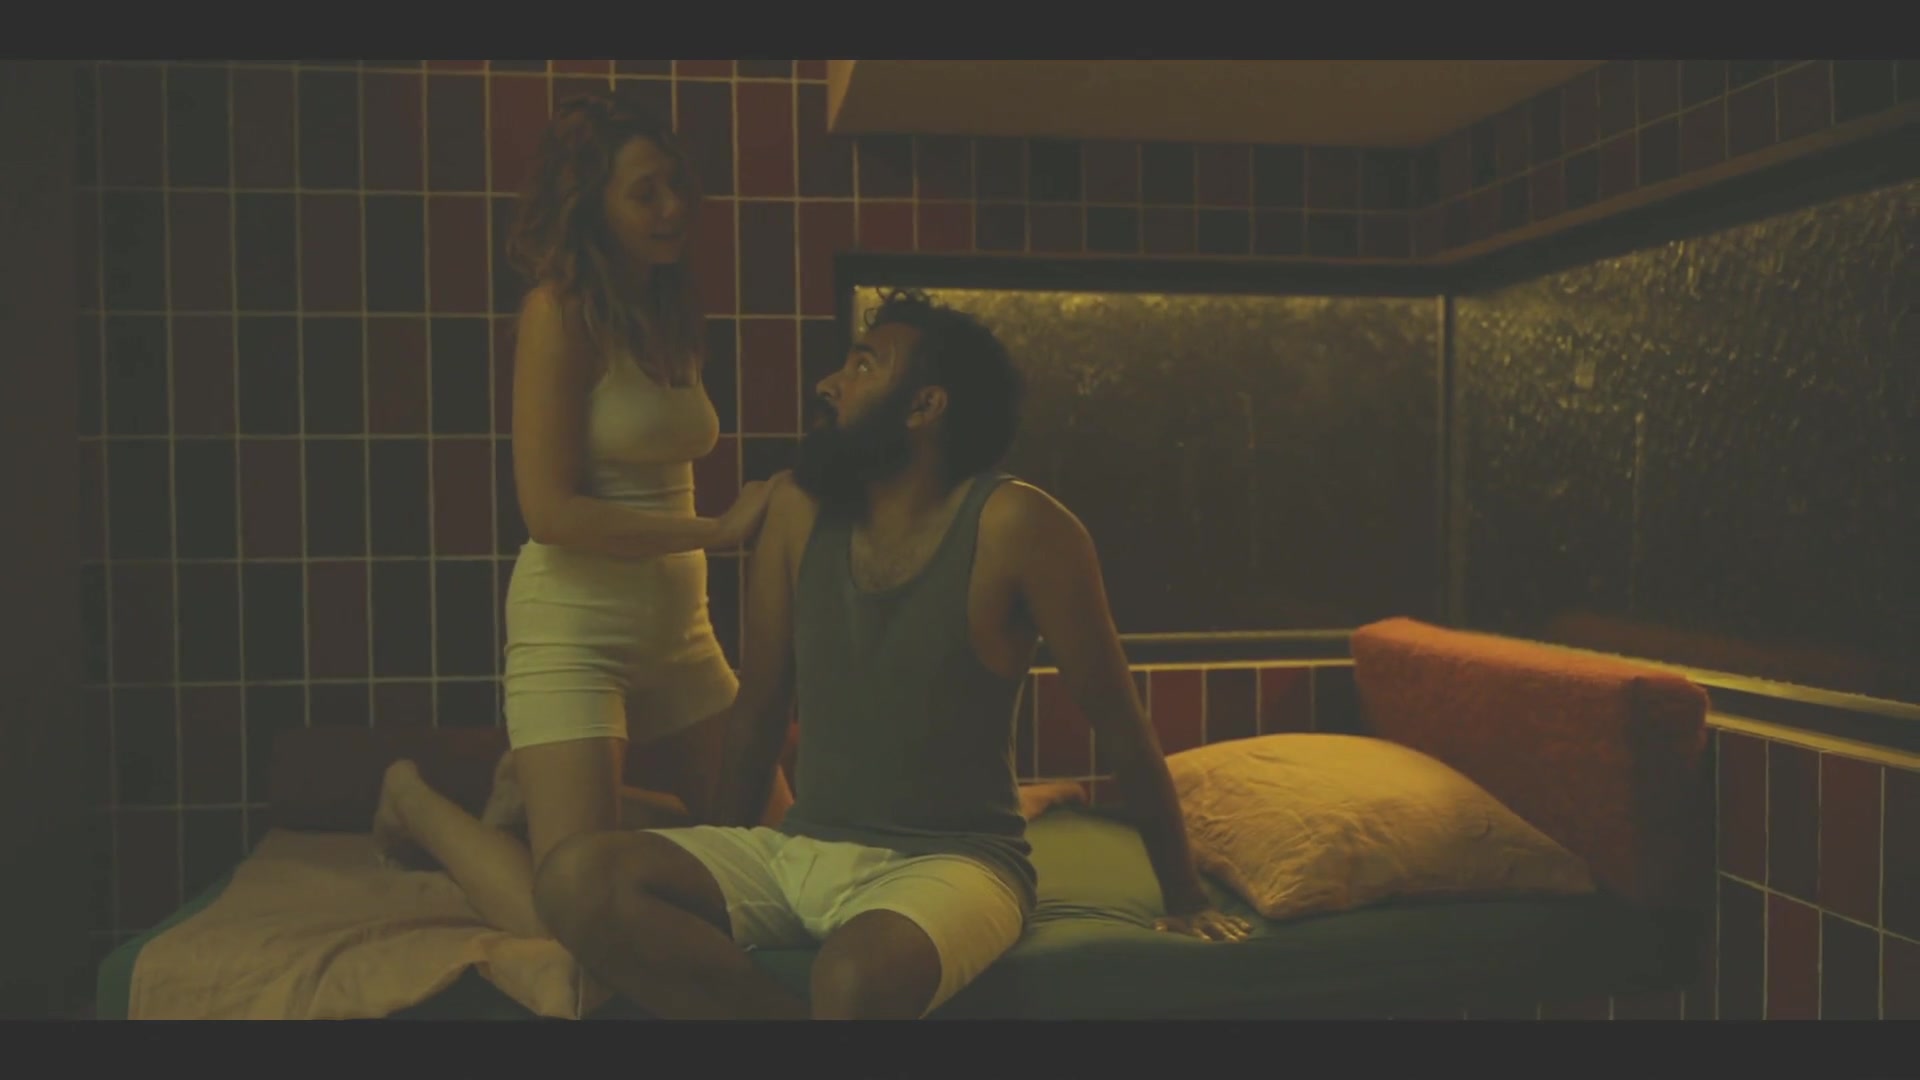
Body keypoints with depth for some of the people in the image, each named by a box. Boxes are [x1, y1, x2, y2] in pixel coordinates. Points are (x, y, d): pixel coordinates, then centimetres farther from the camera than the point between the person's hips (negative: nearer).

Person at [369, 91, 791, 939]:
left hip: (678, 624, 8)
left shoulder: (669, 314, 11)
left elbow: (662, 478, 12)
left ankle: (543, 793, 28)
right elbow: (550, 510, -17)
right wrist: (719, 530, -18)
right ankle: (416, 800, 20)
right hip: (576, 623, -8)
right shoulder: (560, 310, -11)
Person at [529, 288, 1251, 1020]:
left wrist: (1185, 897, 3)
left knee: (858, 978, -39)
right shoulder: (802, 508, 2)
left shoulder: (1012, 524, -12)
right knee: (577, 878, -19)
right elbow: (759, 707, 11)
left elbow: (1122, 725, -5)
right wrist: (723, 871, 19)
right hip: (801, 851, 6)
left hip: (952, 862, -5)